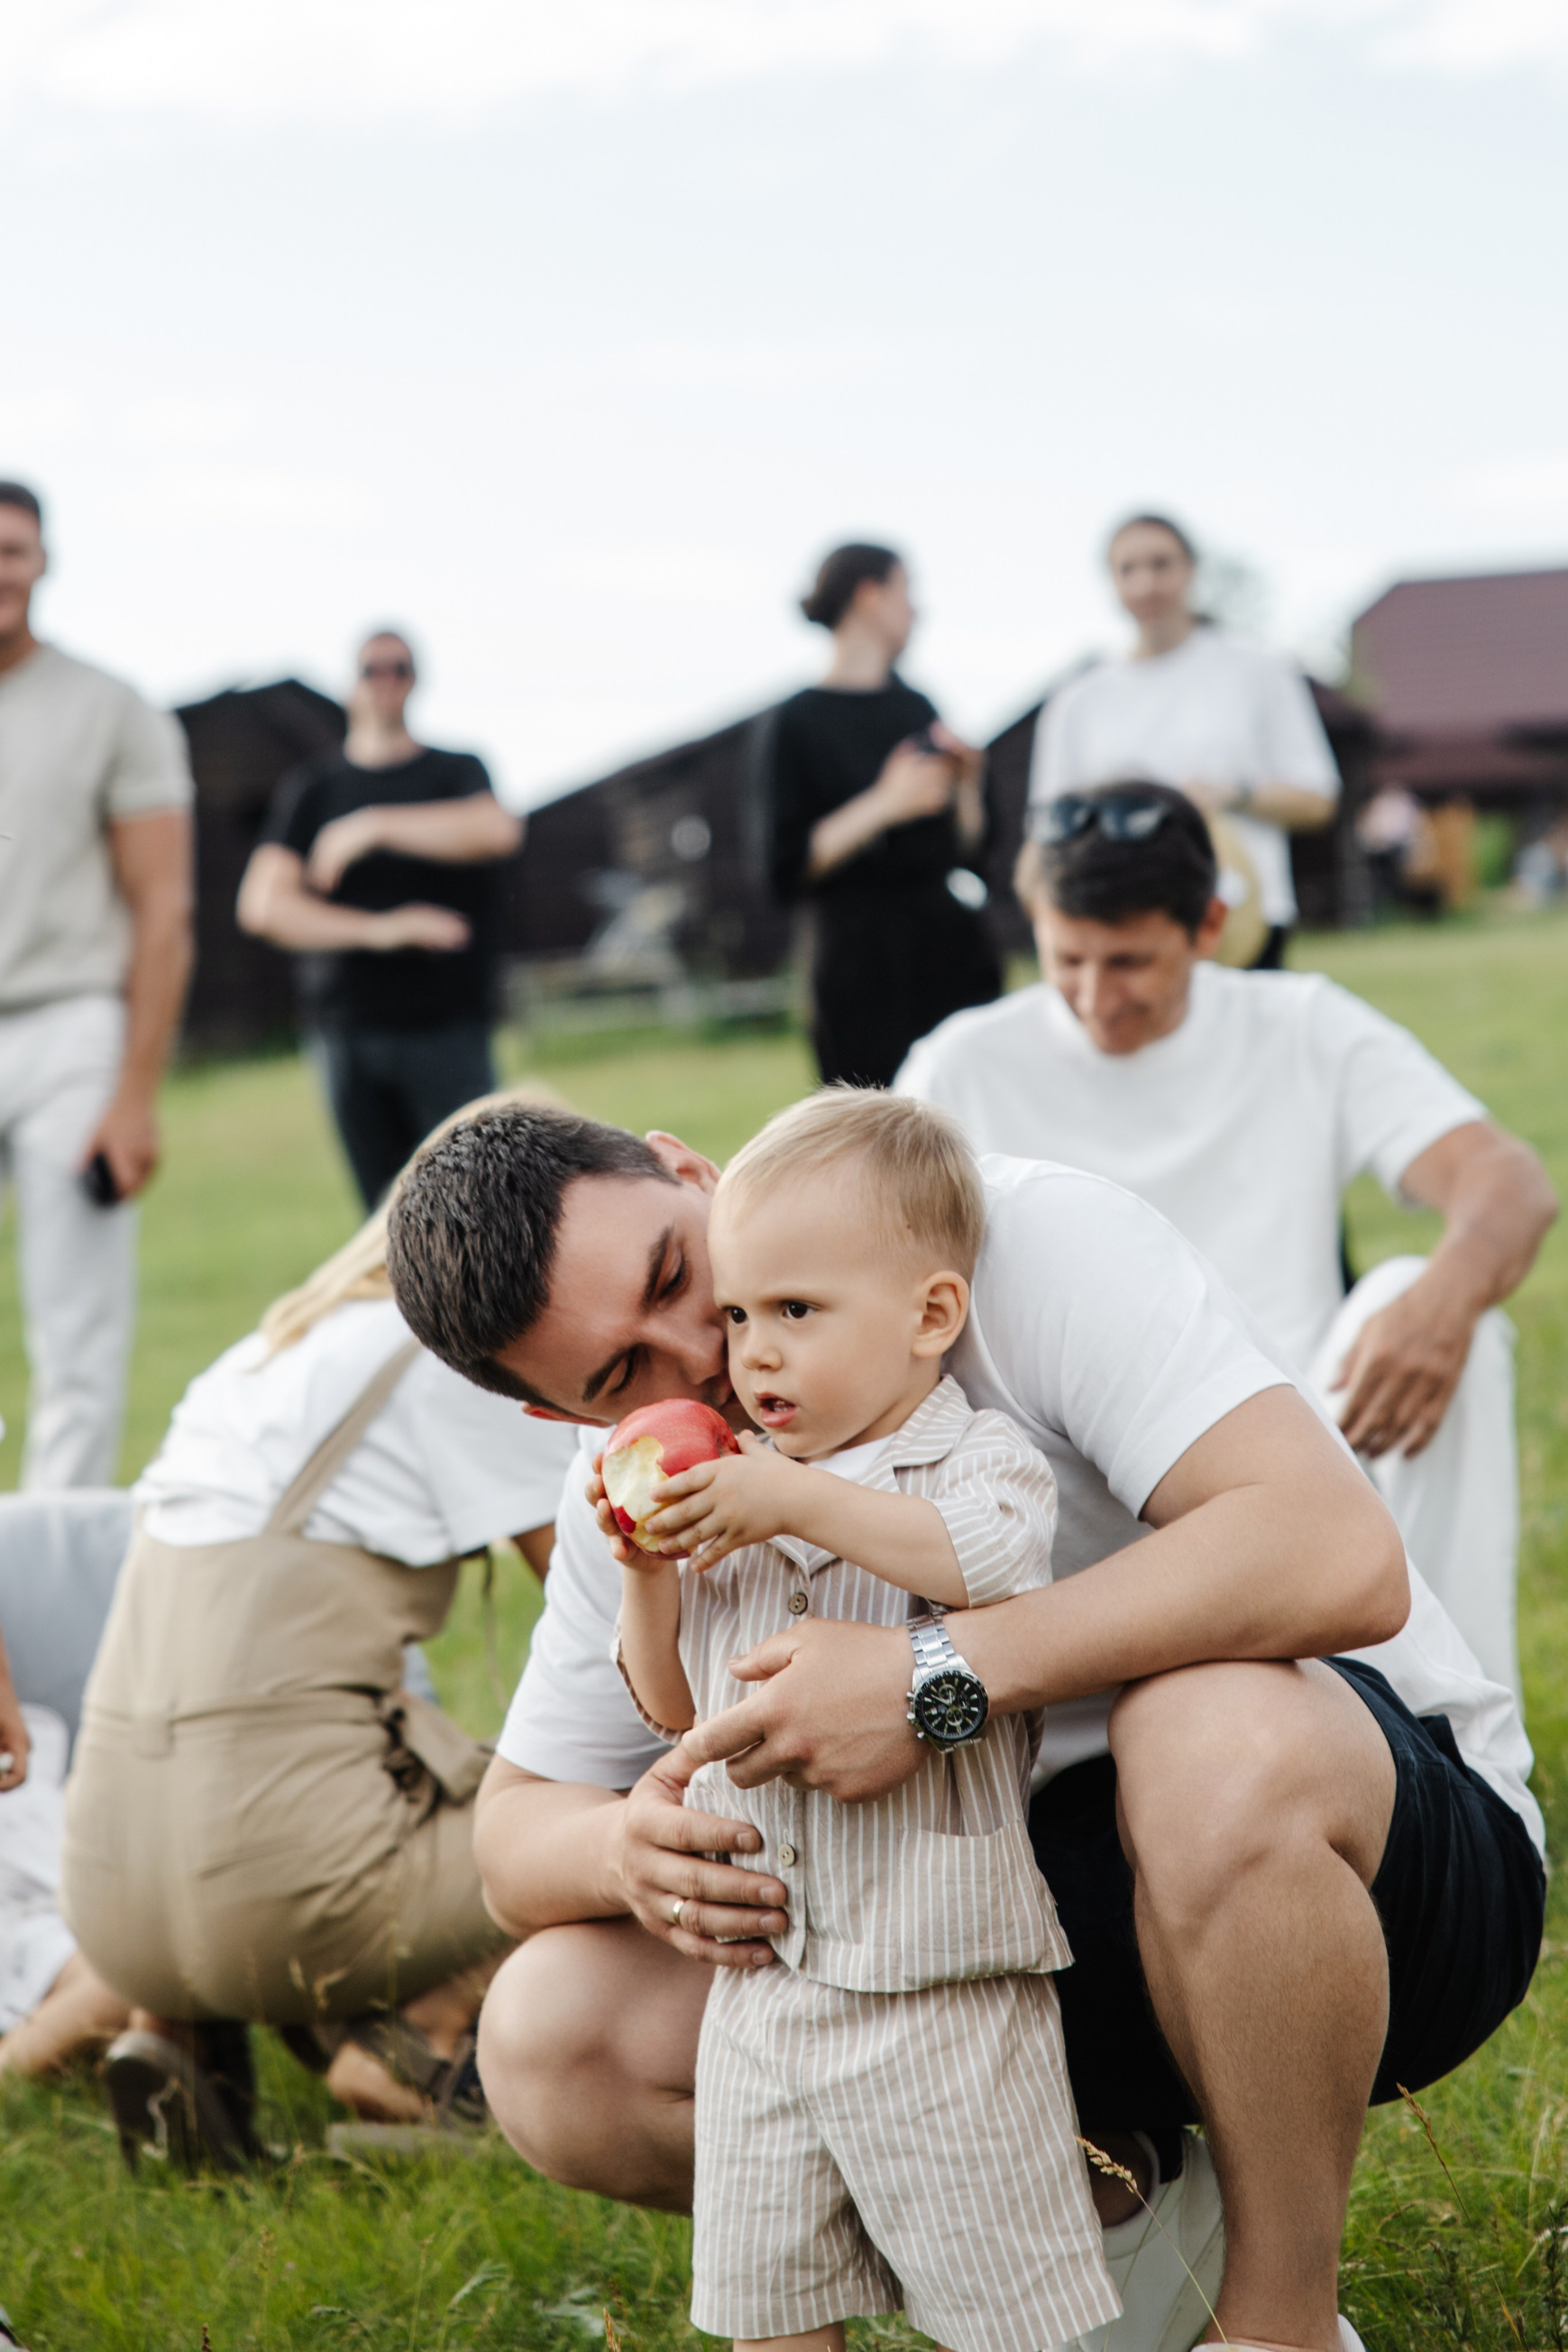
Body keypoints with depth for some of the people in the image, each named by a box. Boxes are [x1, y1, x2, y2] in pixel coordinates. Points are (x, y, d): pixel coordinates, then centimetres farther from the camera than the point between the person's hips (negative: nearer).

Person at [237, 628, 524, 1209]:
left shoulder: (456, 773, 12)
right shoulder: (311, 791, 13)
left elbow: (498, 829, -13)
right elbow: (262, 904, -1)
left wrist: (373, 827, -11)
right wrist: (377, 930, -11)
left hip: (447, 1025, -1)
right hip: (346, 1030, 1)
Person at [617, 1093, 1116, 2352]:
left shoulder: (978, 1459, -6)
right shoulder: (734, 1501, 12)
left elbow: (1004, 1557, -30)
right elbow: (673, 1707, 16)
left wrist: (804, 1503, -28)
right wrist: (648, 1579, -2)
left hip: (941, 1995, -6)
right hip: (761, 1990, 6)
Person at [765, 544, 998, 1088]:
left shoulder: (917, 708, 16)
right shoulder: (802, 722, -3)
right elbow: (789, 871, -10)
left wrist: (966, 783, 2)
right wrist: (886, 804, -16)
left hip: (955, 941, 6)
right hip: (865, 956, -6)